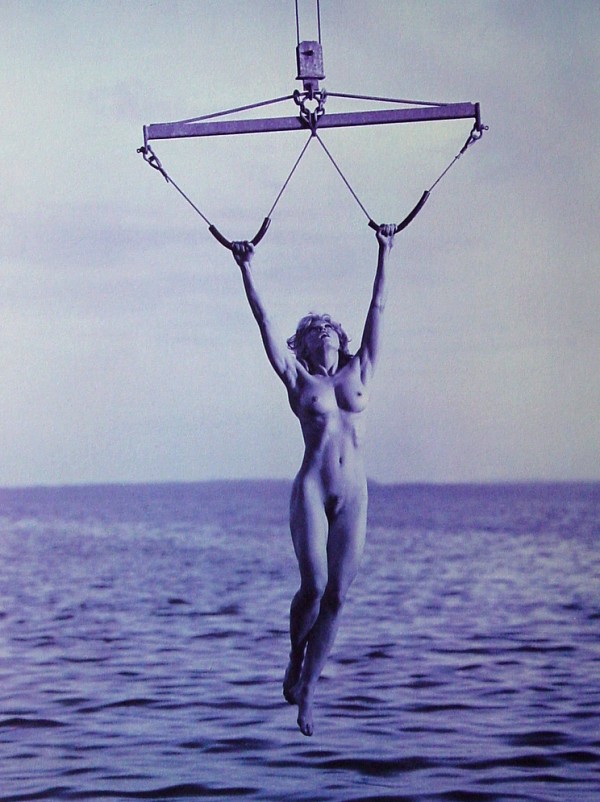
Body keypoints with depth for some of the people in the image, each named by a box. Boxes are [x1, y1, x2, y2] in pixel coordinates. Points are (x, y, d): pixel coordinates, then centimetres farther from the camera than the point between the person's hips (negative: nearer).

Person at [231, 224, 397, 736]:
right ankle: (296, 660, 14)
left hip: (354, 495, 3)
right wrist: (246, 271, 1)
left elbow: (377, 310, 18)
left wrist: (384, 255, 20)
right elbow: (265, 322, 4)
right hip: (312, 490, -3)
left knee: (336, 596, -1)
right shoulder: (298, 381, 8)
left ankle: (307, 692, 8)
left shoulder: (358, 374, 14)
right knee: (313, 586, -15)